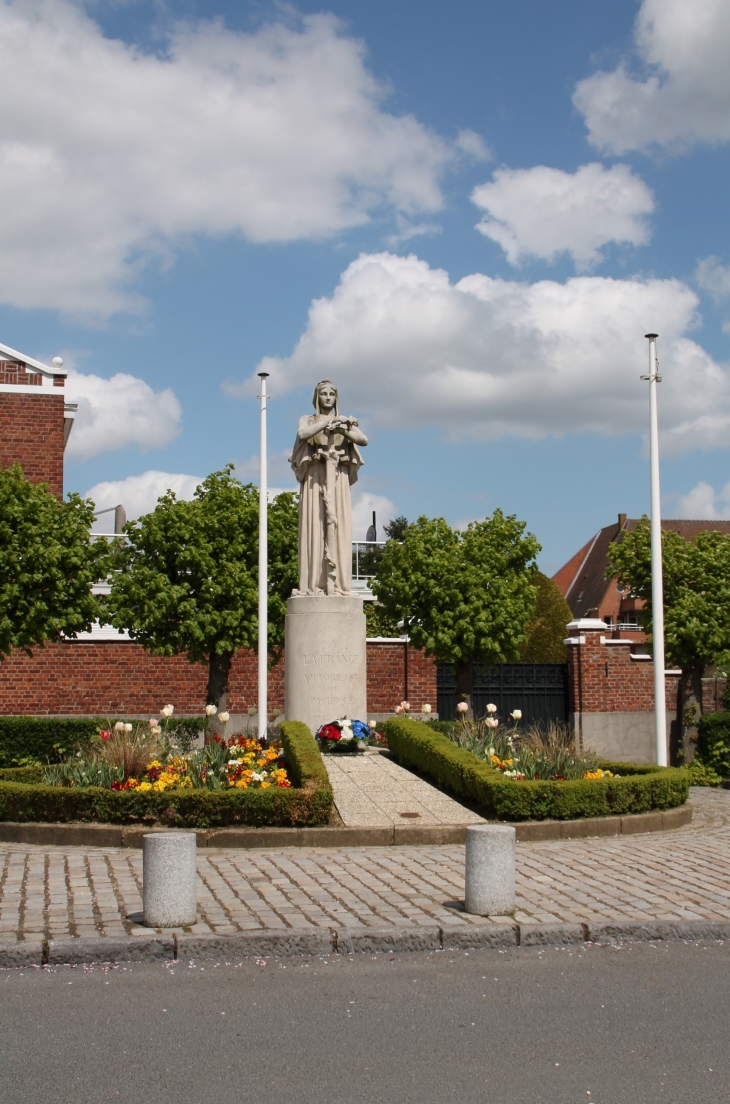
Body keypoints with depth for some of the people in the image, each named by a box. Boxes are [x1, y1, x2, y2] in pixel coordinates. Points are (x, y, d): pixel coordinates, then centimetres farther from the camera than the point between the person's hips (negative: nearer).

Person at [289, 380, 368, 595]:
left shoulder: (344, 421, 17)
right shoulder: (307, 420, 12)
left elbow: (363, 440, 1)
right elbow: (302, 434, -11)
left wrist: (340, 428, -10)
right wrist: (329, 421, -11)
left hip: (338, 480, 2)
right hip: (315, 479, -2)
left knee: (339, 528, -6)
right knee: (314, 528, -8)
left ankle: (338, 583, -8)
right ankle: (314, 584, -12)